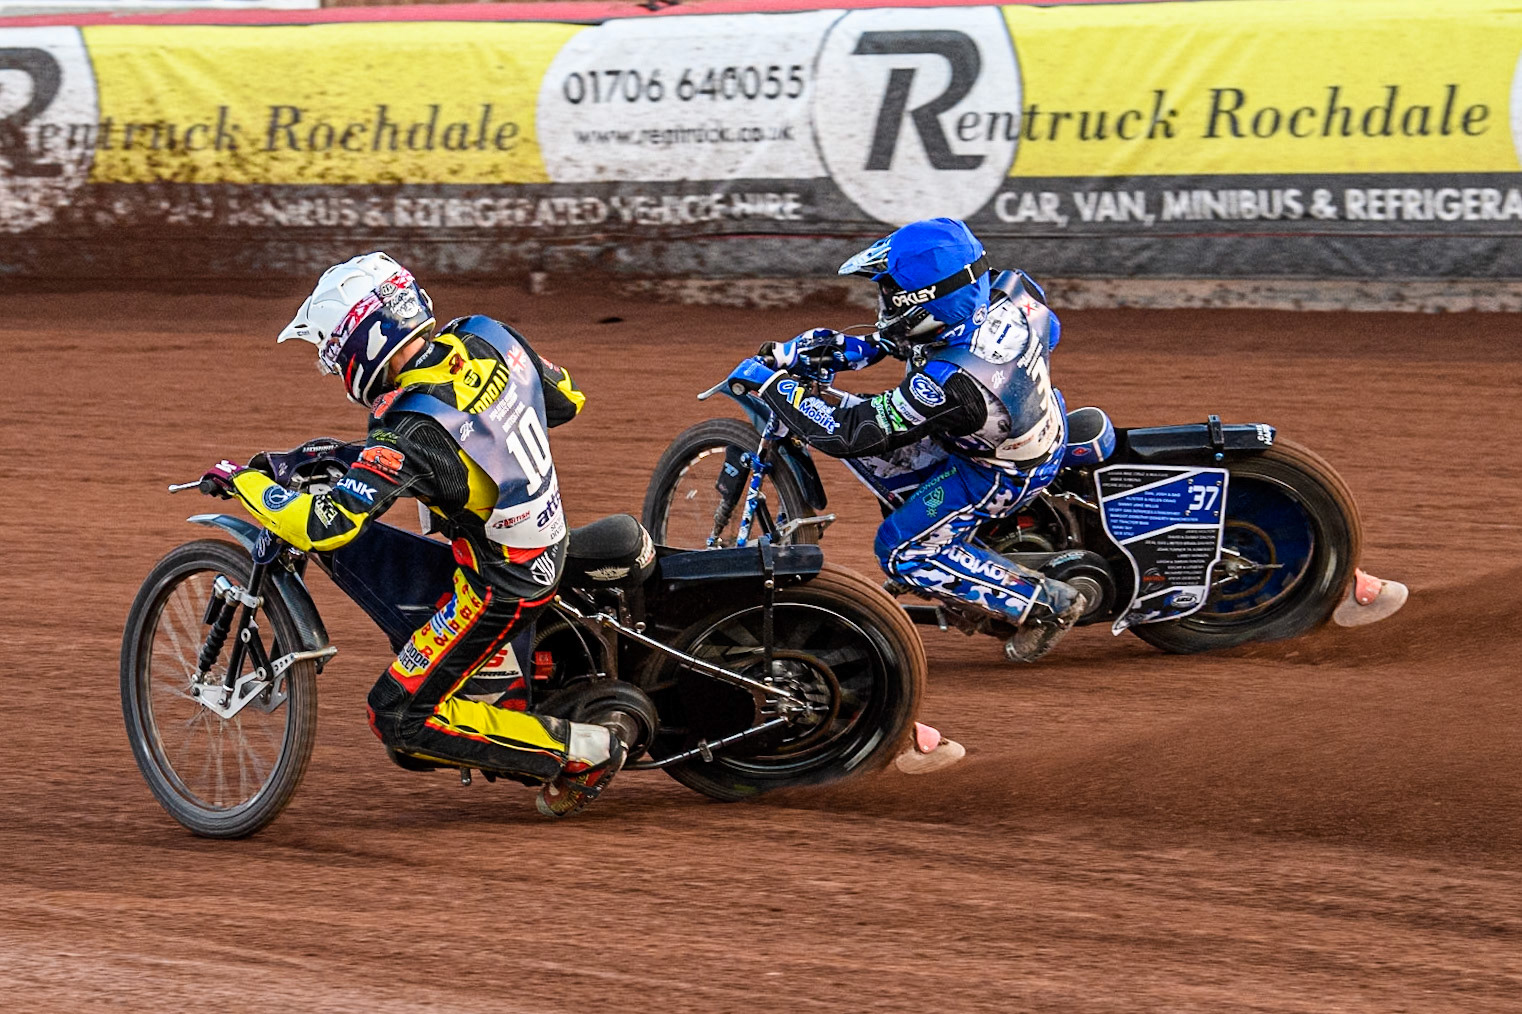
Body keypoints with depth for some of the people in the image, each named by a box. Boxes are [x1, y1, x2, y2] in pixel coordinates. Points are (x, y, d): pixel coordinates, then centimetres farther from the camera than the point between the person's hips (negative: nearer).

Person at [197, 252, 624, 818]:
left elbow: (323, 526, -35)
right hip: (550, 545, 9)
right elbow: (567, 399, 10)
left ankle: (584, 751, -1)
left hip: (500, 585, -9)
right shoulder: (487, 337, -7)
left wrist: (243, 481, -19)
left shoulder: (411, 432, -29)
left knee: (399, 720, -2)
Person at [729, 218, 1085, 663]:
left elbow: (845, 433, -32)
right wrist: (856, 348, -3)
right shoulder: (1005, 296, -21)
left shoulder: (947, 383, -41)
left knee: (902, 553, 4)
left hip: (1004, 471, -8)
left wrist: (771, 382, -21)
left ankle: (1049, 603, 7)